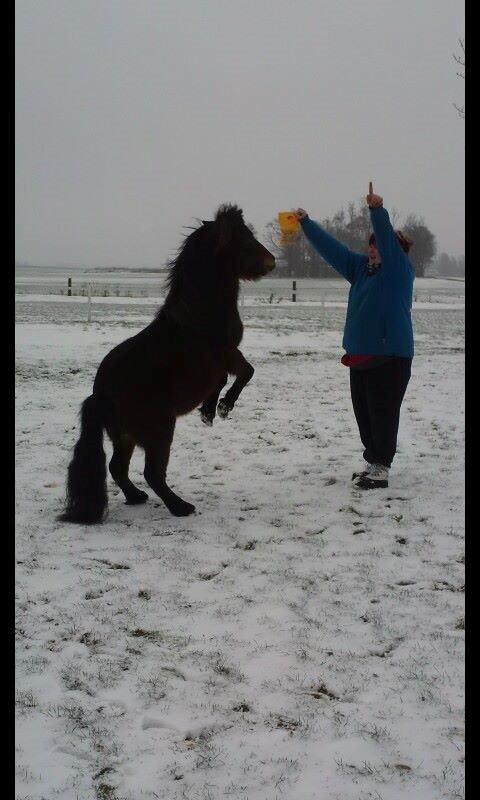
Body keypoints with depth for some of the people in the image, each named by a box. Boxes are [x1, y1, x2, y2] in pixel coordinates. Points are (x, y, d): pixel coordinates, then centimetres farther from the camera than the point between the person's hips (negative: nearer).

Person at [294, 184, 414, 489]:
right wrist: (306, 222, 14)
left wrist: (378, 210, -37)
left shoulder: (399, 268, -6)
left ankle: (381, 469, -4)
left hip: (390, 356, -8)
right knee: (363, 412, 11)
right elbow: (332, 248, 16)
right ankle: (373, 462, 21)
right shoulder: (361, 267, 14)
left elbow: (388, 240, -22)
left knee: (383, 413, -7)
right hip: (361, 355, 8)